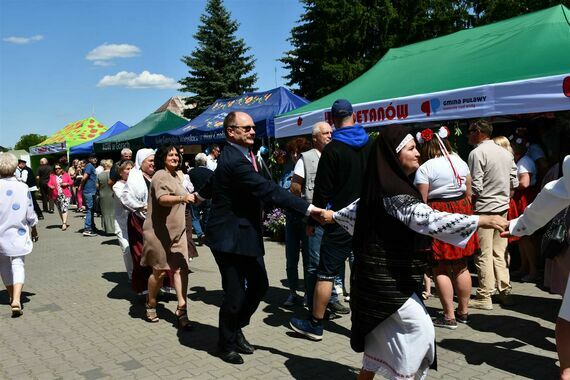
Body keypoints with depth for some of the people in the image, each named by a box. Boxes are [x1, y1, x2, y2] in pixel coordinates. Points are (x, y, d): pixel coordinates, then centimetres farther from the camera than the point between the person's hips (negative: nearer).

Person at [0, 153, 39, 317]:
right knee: (18, 264, 2)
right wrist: (34, 230, 16)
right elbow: (30, 214, 0)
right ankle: (16, 299, -16)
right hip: (18, 234, 0)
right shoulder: (23, 188, -7)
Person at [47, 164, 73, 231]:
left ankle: (64, 224, -20)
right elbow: (49, 183, 3)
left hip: (65, 195, -3)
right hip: (56, 195, 3)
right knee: (60, 210, 10)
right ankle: (64, 222, 23)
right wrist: (50, 186, -18)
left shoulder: (66, 175, 8)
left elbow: (71, 182, 10)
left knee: (64, 209, -15)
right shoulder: (52, 176, 10)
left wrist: (66, 184, -9)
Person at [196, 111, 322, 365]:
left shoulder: (236, 156, 10)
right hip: (230, 237, -10)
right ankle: (227, 344, 22)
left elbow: (216, 178, 29)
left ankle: (236, 329, 32)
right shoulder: (235, 160, -22)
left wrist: (202, 195, 49)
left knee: (259, 284, 12)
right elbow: (269, 190, -31)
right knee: (235, 293, 0)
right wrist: (307, 208, -34)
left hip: (246, 233, 10)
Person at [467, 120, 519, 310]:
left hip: (484, 209, -7)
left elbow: (475, 187, -16)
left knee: (483, 255, -2)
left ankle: (484, 297, 4)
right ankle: (505, 292, 19)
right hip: (502, 208, 7)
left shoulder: (477, 153, -12)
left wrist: (468, 206, -2)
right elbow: (514, 183, 13)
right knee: (500, 252, 14)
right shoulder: (506, 153, 11)